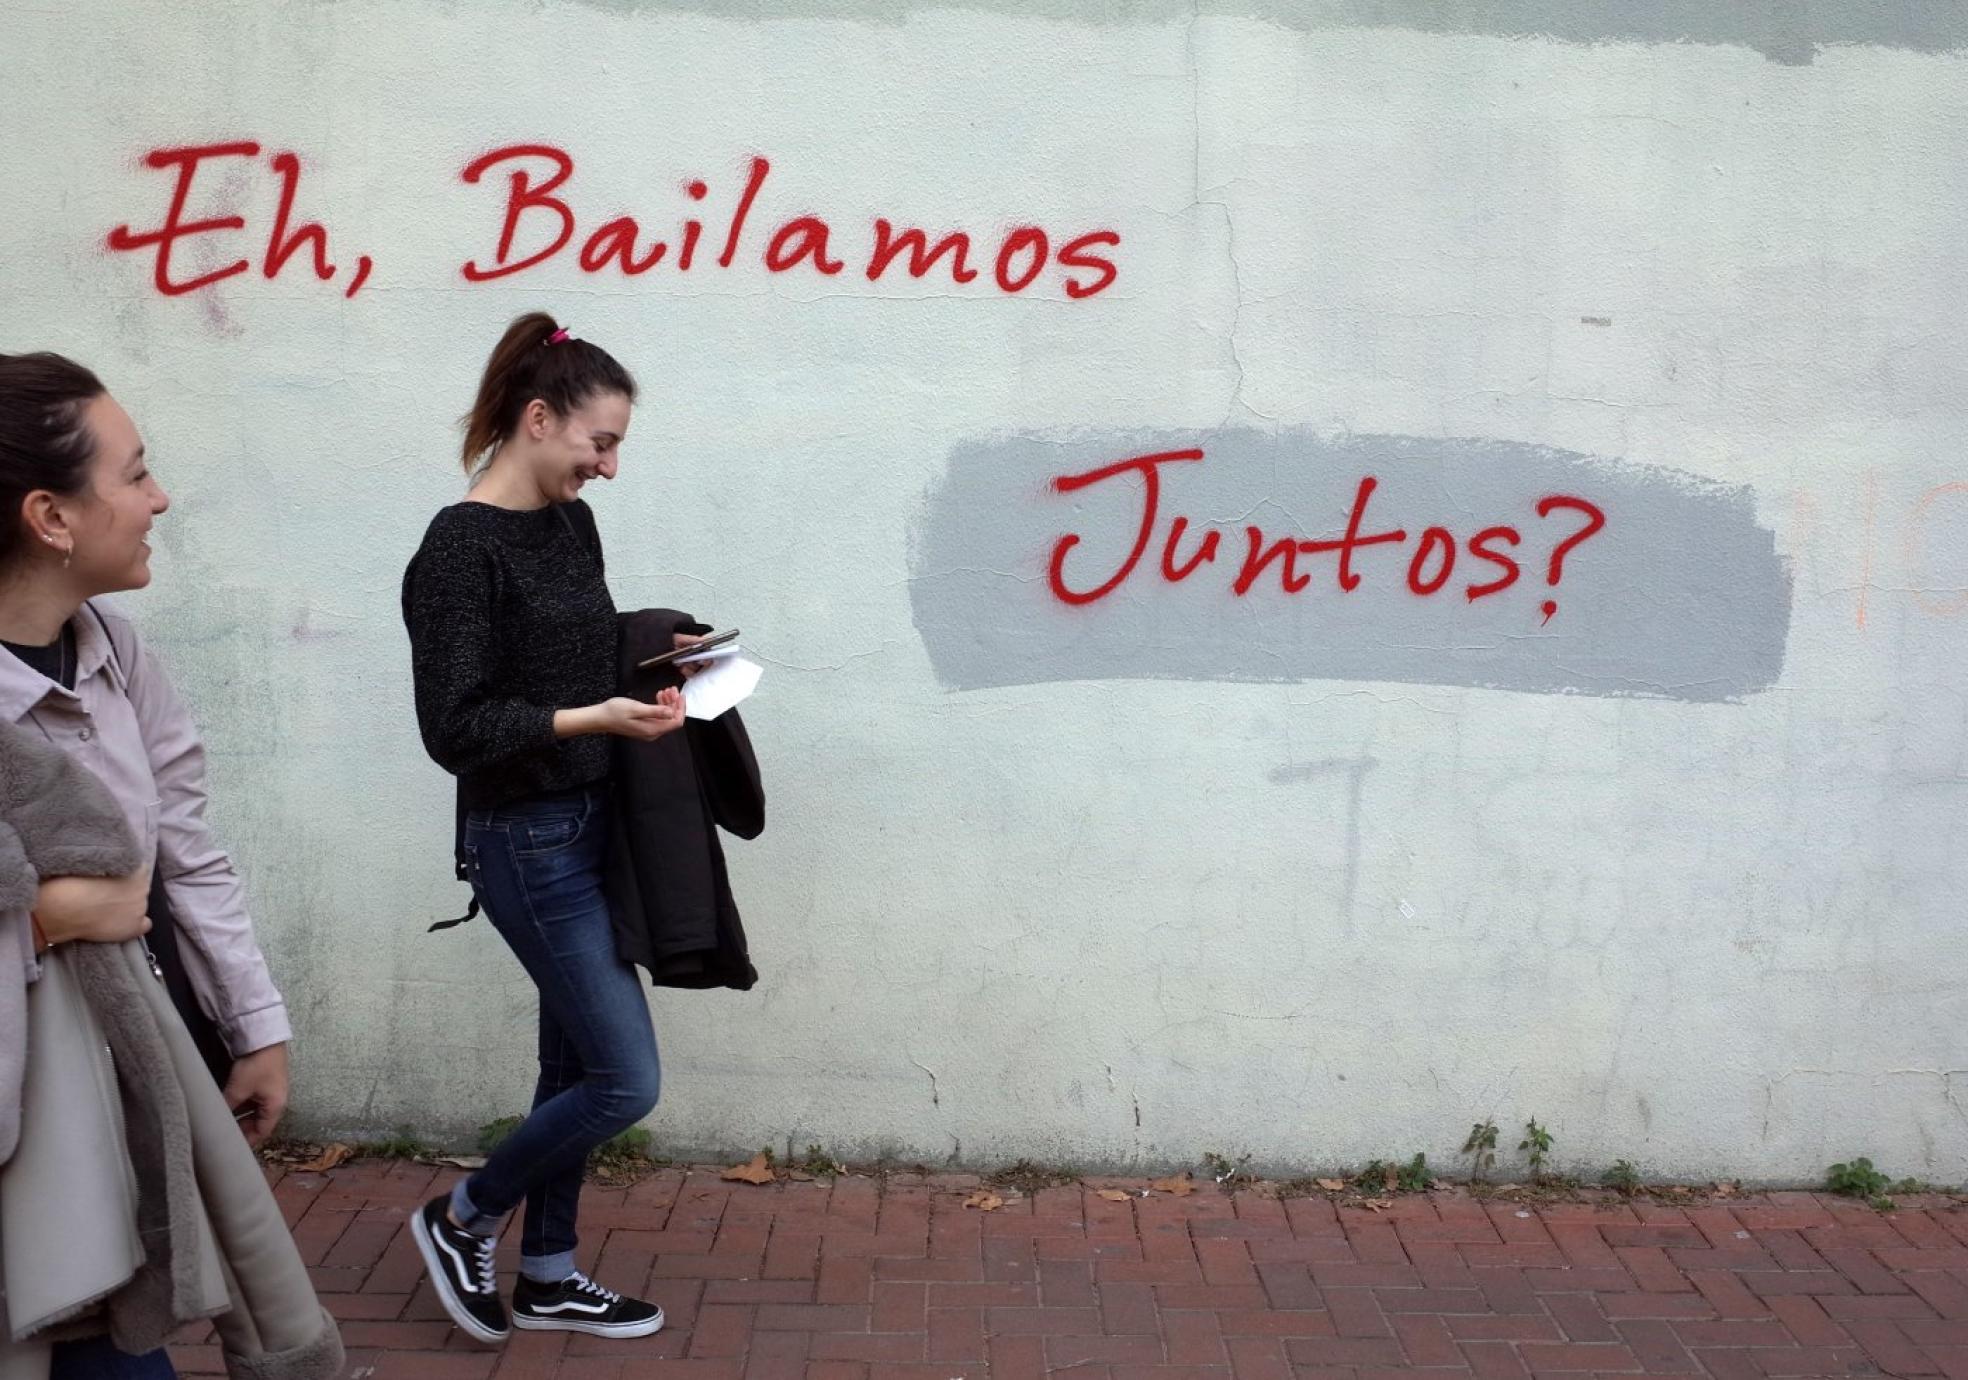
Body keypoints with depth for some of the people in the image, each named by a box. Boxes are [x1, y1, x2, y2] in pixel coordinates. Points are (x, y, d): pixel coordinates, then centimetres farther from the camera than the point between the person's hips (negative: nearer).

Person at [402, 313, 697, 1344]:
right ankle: (460, 1220, 19)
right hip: (527, 842, -8)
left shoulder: (571, 525, 7)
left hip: (591, 827, 8)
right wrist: (596, 718, -25)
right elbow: (456, 727, -20)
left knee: (574, 1060, 15)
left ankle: (547, 1277, 31)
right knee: (626, 1081, -4)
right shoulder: (461, 548, -17)